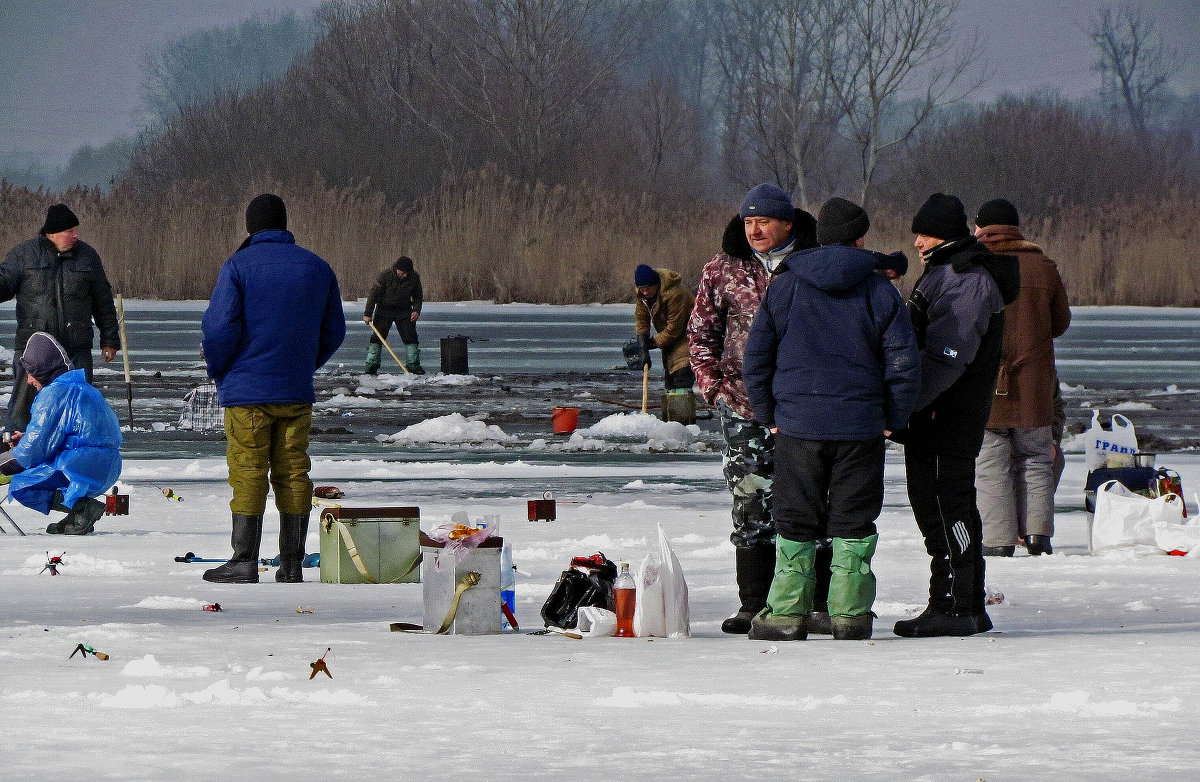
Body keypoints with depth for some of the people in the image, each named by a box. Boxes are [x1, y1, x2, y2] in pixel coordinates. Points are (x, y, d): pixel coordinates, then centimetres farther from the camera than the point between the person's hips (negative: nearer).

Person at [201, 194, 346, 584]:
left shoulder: (239, 266, -7)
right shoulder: (317, 268, 8)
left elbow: (220, 326, -14)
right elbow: (334, 331, 13)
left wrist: (218, 371, 2)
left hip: (247, 389, -4)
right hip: (297, 390, 4)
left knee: (248, 473, -2)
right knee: (292, 473, 8)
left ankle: (244, 562, -5)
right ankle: (292, 563, 7)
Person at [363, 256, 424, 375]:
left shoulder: (414, 278, -9)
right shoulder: (385, 276, -20)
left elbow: (418, 296, 6)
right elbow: (373, 294, -15)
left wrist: (416, 310, -11)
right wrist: (368, 314, -15)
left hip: (404, 311, 3)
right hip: (384, 310, -2)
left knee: (410, 337, -3)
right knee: (377, 337, -8)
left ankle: (413, 364, 4)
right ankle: (372, 364, -4)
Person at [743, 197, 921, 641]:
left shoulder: (784, 286, 2)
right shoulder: (880, 291, -1)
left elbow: (756, 358, 3)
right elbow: (904, 363, -3)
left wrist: (768, 415, 11)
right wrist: (893, 420, 8)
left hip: (797, 423, 1)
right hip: (861, 426, -1)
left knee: (795, 522, 6)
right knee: (853, 523, 6)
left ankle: (787, 614, 3)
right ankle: (850, 614, 4)